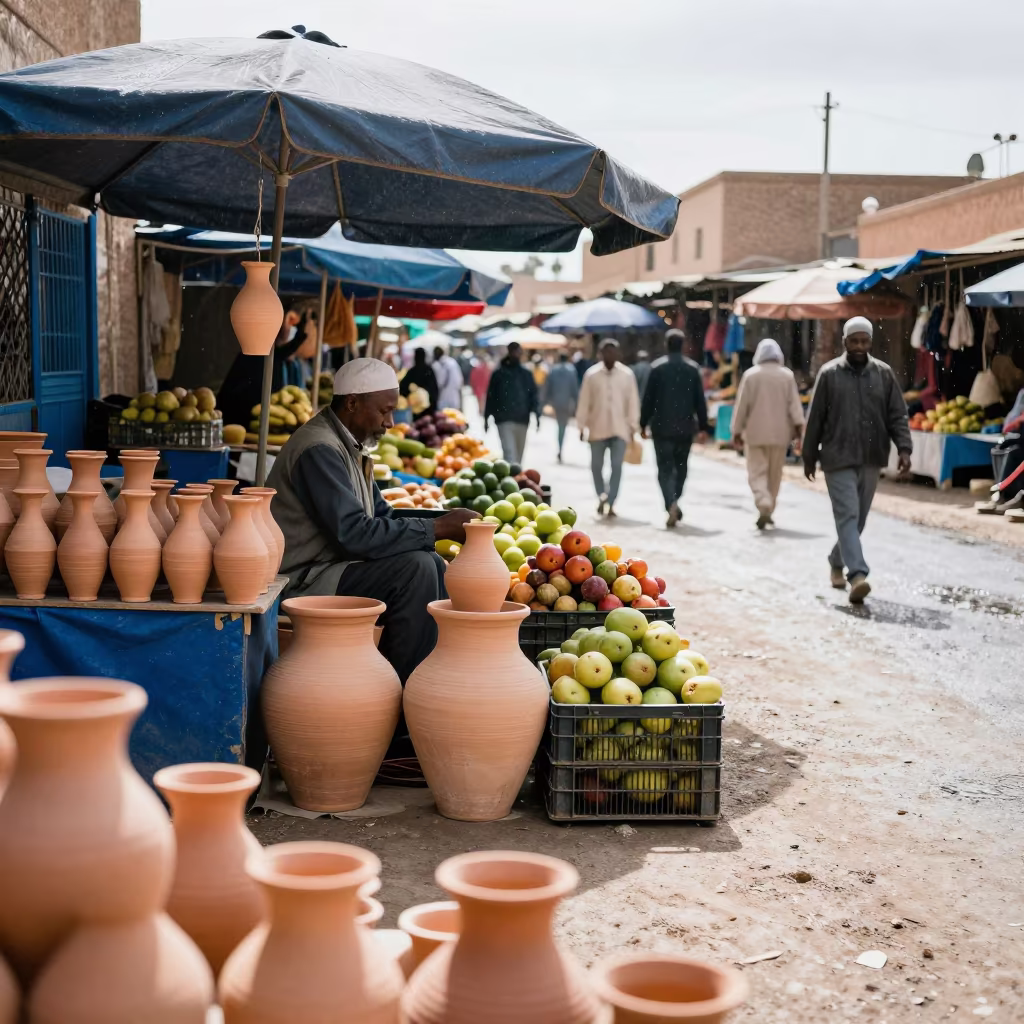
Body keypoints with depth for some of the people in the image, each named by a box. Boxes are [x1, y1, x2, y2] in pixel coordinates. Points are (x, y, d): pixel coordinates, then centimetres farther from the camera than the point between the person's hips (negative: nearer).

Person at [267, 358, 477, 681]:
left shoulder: (349, 445, 11)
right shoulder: (319, 450, -21)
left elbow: (380, 516, 13)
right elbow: (354, 534, -27)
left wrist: (445, 525, -4)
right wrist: (437, 528, -22)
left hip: (334, 562, 10)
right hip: (304, 580, -10)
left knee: (433, 565, 5)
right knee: (416, 569, -21)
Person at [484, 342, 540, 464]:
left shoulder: (526, 374, 11)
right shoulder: (499, 374, 5)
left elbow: (533, 396, 9)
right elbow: (491, 397, 6)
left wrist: (537, 415, -4)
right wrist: (486, 418, 4)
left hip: (522, 420, 3)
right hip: (504, 419, -3)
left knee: (518, 454, 9)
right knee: (509, 451, -14)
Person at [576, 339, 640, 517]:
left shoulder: (627, 375, -1)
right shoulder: (591, 375, -2)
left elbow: (633, 402, 2)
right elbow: (584, 402, 1)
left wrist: (633, 427, 1)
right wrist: (582, 426, 0)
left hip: (619, 429, -1)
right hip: (598, 428, 1)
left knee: (617, 466, -6)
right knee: (596, 465, 7)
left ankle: (610, 502, -2)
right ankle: (602, 497, 26)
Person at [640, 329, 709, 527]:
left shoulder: (657, 367, -5)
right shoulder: (693, 368, 1)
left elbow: (648, 399, -4)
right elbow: (700, 401, 2)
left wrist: (644, 424, 4)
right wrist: (703, 427, 7)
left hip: (662, 427, -2)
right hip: (685, 427, 2)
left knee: (665, 468, -1)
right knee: (681, 466, 18)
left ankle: (671, 504, -20)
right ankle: (674, 502, 20)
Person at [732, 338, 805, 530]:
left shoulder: (750, 375, -3)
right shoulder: (787, 375, 1)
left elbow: (741, 405, -1)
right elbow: (794, 404, -5)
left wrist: (737, 431, 5)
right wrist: (799, 426, -5)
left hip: (755, 433, -2)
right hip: (779, 433, 2)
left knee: (757, 472, -1)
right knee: (775, 474, 13)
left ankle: (764, 504, -24)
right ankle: (769, 510, 19)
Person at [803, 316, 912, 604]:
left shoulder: (883, 373, 5)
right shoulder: (829, 374, -1)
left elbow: (897, 415, 5)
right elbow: (815, 418, 3)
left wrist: (904, 448, -9)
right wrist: (809, 457, 5)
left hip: (871, 460, 3)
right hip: (838, 459, -3)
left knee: (858, 519, 12)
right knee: (848, 515, -13)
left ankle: (837, 562, 32)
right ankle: (857, 575, -22)